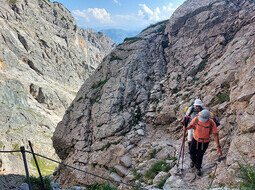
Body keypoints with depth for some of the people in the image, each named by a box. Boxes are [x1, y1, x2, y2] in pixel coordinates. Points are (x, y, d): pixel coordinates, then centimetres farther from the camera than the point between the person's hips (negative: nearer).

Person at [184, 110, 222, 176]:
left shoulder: (212, 123, -29)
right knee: (192, 153, 11)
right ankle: (193, 160, 50)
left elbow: (216, 135, -24)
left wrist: (218, 147, -27)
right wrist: (186, 128, -35)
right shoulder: (196, 119, -26)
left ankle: (198, 168, 33)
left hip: (205, 141, -2)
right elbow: (190, 126, -10)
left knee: (199, 156, 2)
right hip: (195, 139, 2)